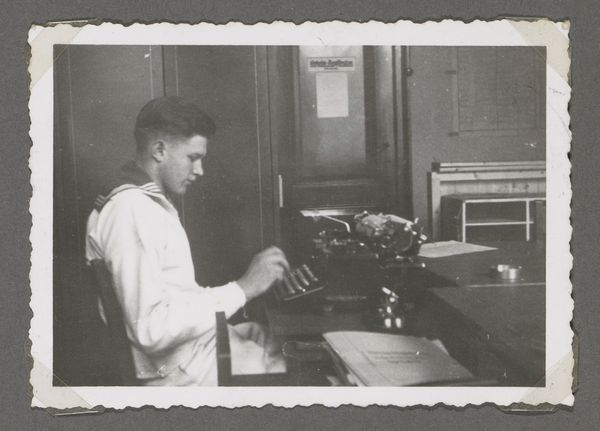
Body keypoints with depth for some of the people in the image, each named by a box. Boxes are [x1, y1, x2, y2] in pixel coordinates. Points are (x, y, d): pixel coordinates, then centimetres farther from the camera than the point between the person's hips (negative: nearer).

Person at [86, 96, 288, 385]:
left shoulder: (147, 201, 12)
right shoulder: (131, 210, -20)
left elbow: (172, 295, 9)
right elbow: (150, 327, -27)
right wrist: (242, 289, -23)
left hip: (194, 338, 9)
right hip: (182, 368, -9)